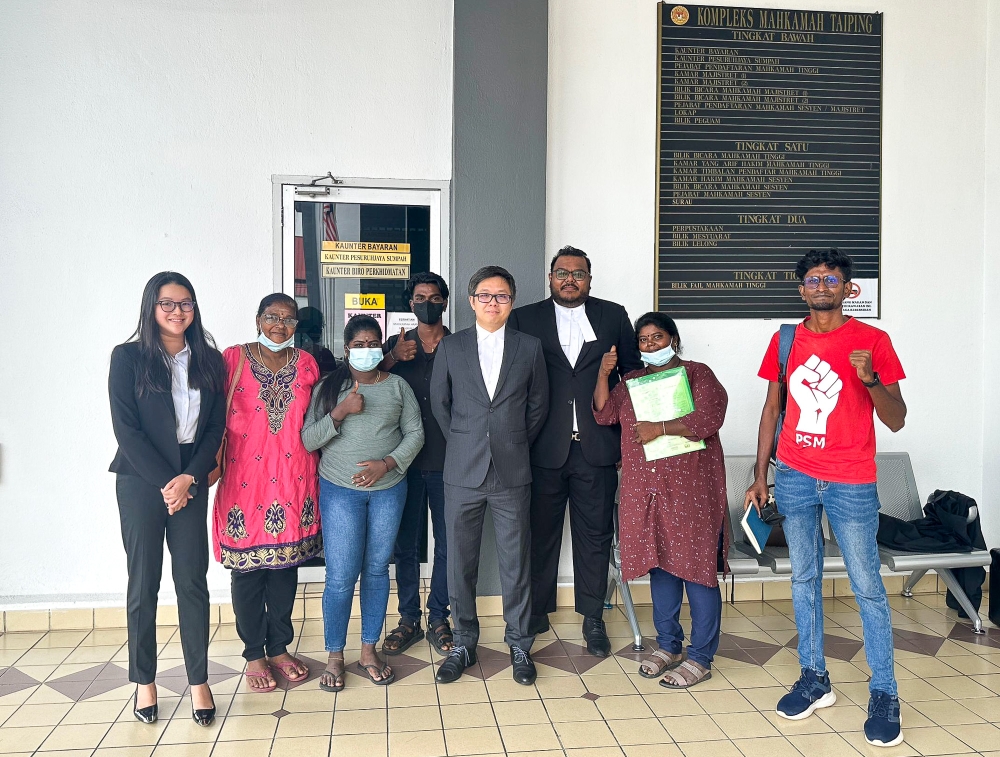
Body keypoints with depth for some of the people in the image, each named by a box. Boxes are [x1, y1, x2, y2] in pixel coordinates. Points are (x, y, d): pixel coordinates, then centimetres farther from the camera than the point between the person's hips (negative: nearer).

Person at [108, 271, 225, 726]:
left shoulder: (209, 359, 6)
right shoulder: (129, 357, -2)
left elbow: (216, 426, 3)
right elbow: (126, 429, -8)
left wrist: (189, 477, -9)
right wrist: (164, 482, -12)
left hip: (191, 482, 2)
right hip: (141, 482, -2)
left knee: (192, 581, 3)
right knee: (143, 583, 6)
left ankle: (199, 681, 12)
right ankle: (144, 681, 20)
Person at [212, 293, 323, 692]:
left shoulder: (306, 363, 7)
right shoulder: (234, 358, -2)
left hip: (294, 477, 3)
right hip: (246, 476, -3)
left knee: (286, 562, 12)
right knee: (248, 566, 5)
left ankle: (279, 647, 27)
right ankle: (254, 654, 21)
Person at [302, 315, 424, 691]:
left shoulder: (398, 386, 4)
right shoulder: (328, 388, 0)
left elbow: (415, 433, 2)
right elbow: (308, 440, -5)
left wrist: (387, 464, -13)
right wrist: (340, 412, -18)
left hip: (389, 488, 2)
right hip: (340, 491, -2)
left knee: (377, 570, 10)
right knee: (341, 577, -3)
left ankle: (369, 652, 24)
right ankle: (334, 657, 15)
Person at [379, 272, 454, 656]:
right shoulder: (396, 344, 8)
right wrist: (392, 359, -16)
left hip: (447, 461, -1)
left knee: (446, 543, 6)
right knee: (406, 543, 7)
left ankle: (438, 618, 20)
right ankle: (409, 619, 20)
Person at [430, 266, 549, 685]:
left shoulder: (529, 347, 4)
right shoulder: (450, 346, 4)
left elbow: (538, 405, 10)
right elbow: (439, 403, 10)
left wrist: (515, 445, 8)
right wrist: (464, 444, 8)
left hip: (512, 473, 0)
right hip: (463, 473, 0)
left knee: (516, 561, 7)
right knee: (460, 562, 8)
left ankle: (519, 644, 24)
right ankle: (463, 643, 24)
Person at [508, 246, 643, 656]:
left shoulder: (613, 315, 9)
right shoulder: (524, 319, 6)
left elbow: (634, 369, 11)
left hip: (597, 446, 1)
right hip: (544, 448, 0)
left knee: (595, 534, 8)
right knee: (541, 532, 10)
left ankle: (593, 618, 22)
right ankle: (537, 611, 26)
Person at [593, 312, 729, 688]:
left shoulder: (697, 374, 0)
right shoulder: (632, 381, 17)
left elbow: (709, 418, -14)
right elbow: (605, 413, 8)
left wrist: (661, 428, -17)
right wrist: (603, 374, -4)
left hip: (690, 491, -5)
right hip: (644, 493, 5)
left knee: (696, 569, -2)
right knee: (660, 566, 12)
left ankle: (700, 658, 8)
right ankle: (668, 646, 25)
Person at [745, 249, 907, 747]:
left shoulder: (872, 341, -5)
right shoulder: (785, 340, 5)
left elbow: (896, 421, -6)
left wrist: (871, 380, -25)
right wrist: (759, 474, 7)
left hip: (851, 483, -3)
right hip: (794, 478, 4)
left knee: (867, 587, 2)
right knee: (804, 580, 12)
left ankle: (884, 695, 16)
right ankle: (814, 679, 25)